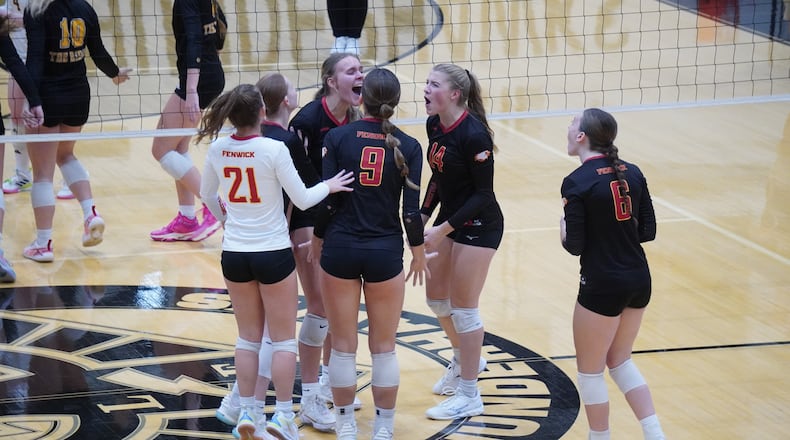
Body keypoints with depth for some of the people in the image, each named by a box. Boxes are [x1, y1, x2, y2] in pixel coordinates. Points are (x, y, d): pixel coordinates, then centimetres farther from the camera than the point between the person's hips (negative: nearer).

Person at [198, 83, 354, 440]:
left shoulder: (217, 150, -3)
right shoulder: (274, 149, -17)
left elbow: (207, 194, 14)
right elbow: (302, 199, -10)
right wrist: (329, 186, 8)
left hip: (234, 253, 4)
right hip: (273, 253, -4)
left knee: (248, 337, 15)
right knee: (283, 338, 8)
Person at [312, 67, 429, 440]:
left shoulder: (337, 138, -5)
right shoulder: (407, 147, -4)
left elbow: (326, 198, -7)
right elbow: (411, 209, -5)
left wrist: (319, 239, 10)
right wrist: (419, 252, 9)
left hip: (340, 249, 0)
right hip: (385, 253, 0)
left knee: (343, 346, 10)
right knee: (384, 348, 11)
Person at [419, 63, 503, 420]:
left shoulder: (473, 133, -24)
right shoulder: (434, 125, -1)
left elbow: (483, 193, -21)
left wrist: (443, 230, -22)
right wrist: (423, 217, 2)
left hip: (478, 226, -8)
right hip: (449, 219, 8)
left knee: (463, 307, -2)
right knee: (436, 297, 16)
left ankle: (469, 397, 9)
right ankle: (464, 360, 43)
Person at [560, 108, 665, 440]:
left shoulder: (577, 182, -15)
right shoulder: (632, 173, 3)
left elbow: (575, 246, -14)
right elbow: (648, 231, 6)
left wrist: (563, 230, 6)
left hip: (603, 286, -7)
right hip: (639, 280, 7)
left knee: (590, 369, 12)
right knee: (619, 360, 23)